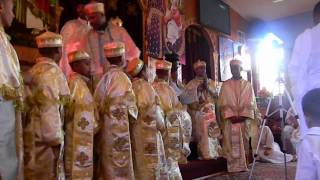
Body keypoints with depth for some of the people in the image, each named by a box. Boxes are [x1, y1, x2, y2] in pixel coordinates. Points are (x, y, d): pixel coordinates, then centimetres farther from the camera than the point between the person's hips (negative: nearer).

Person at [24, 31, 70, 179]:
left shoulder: (34, 70, 14)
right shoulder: (52, 71, -13)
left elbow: (33, 103, 13)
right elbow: (50, 109, -20)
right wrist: (55, 139, -17)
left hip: (33, 135, 9)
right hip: (45, 138, -9)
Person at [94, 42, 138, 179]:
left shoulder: (104, 78, 8)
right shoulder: (121, 78, -13)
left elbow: (98, 105, 9)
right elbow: (131, 111, -13)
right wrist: (134, 114, 4)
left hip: (105, 130, 8)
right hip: (118, 132, -8)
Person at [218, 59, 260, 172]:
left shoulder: (247, 85, 11)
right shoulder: (225, 85, 10)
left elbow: (251, 103, 6)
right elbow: (222, 104, 5)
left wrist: (242, 115, -8)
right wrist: (231, 115, -8)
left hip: (245, 119, 1)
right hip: (230, 120, -1)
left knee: (245, 143, 1)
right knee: (232, 144, -4)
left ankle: (244, 166, 10)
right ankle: (234, 167, 2)